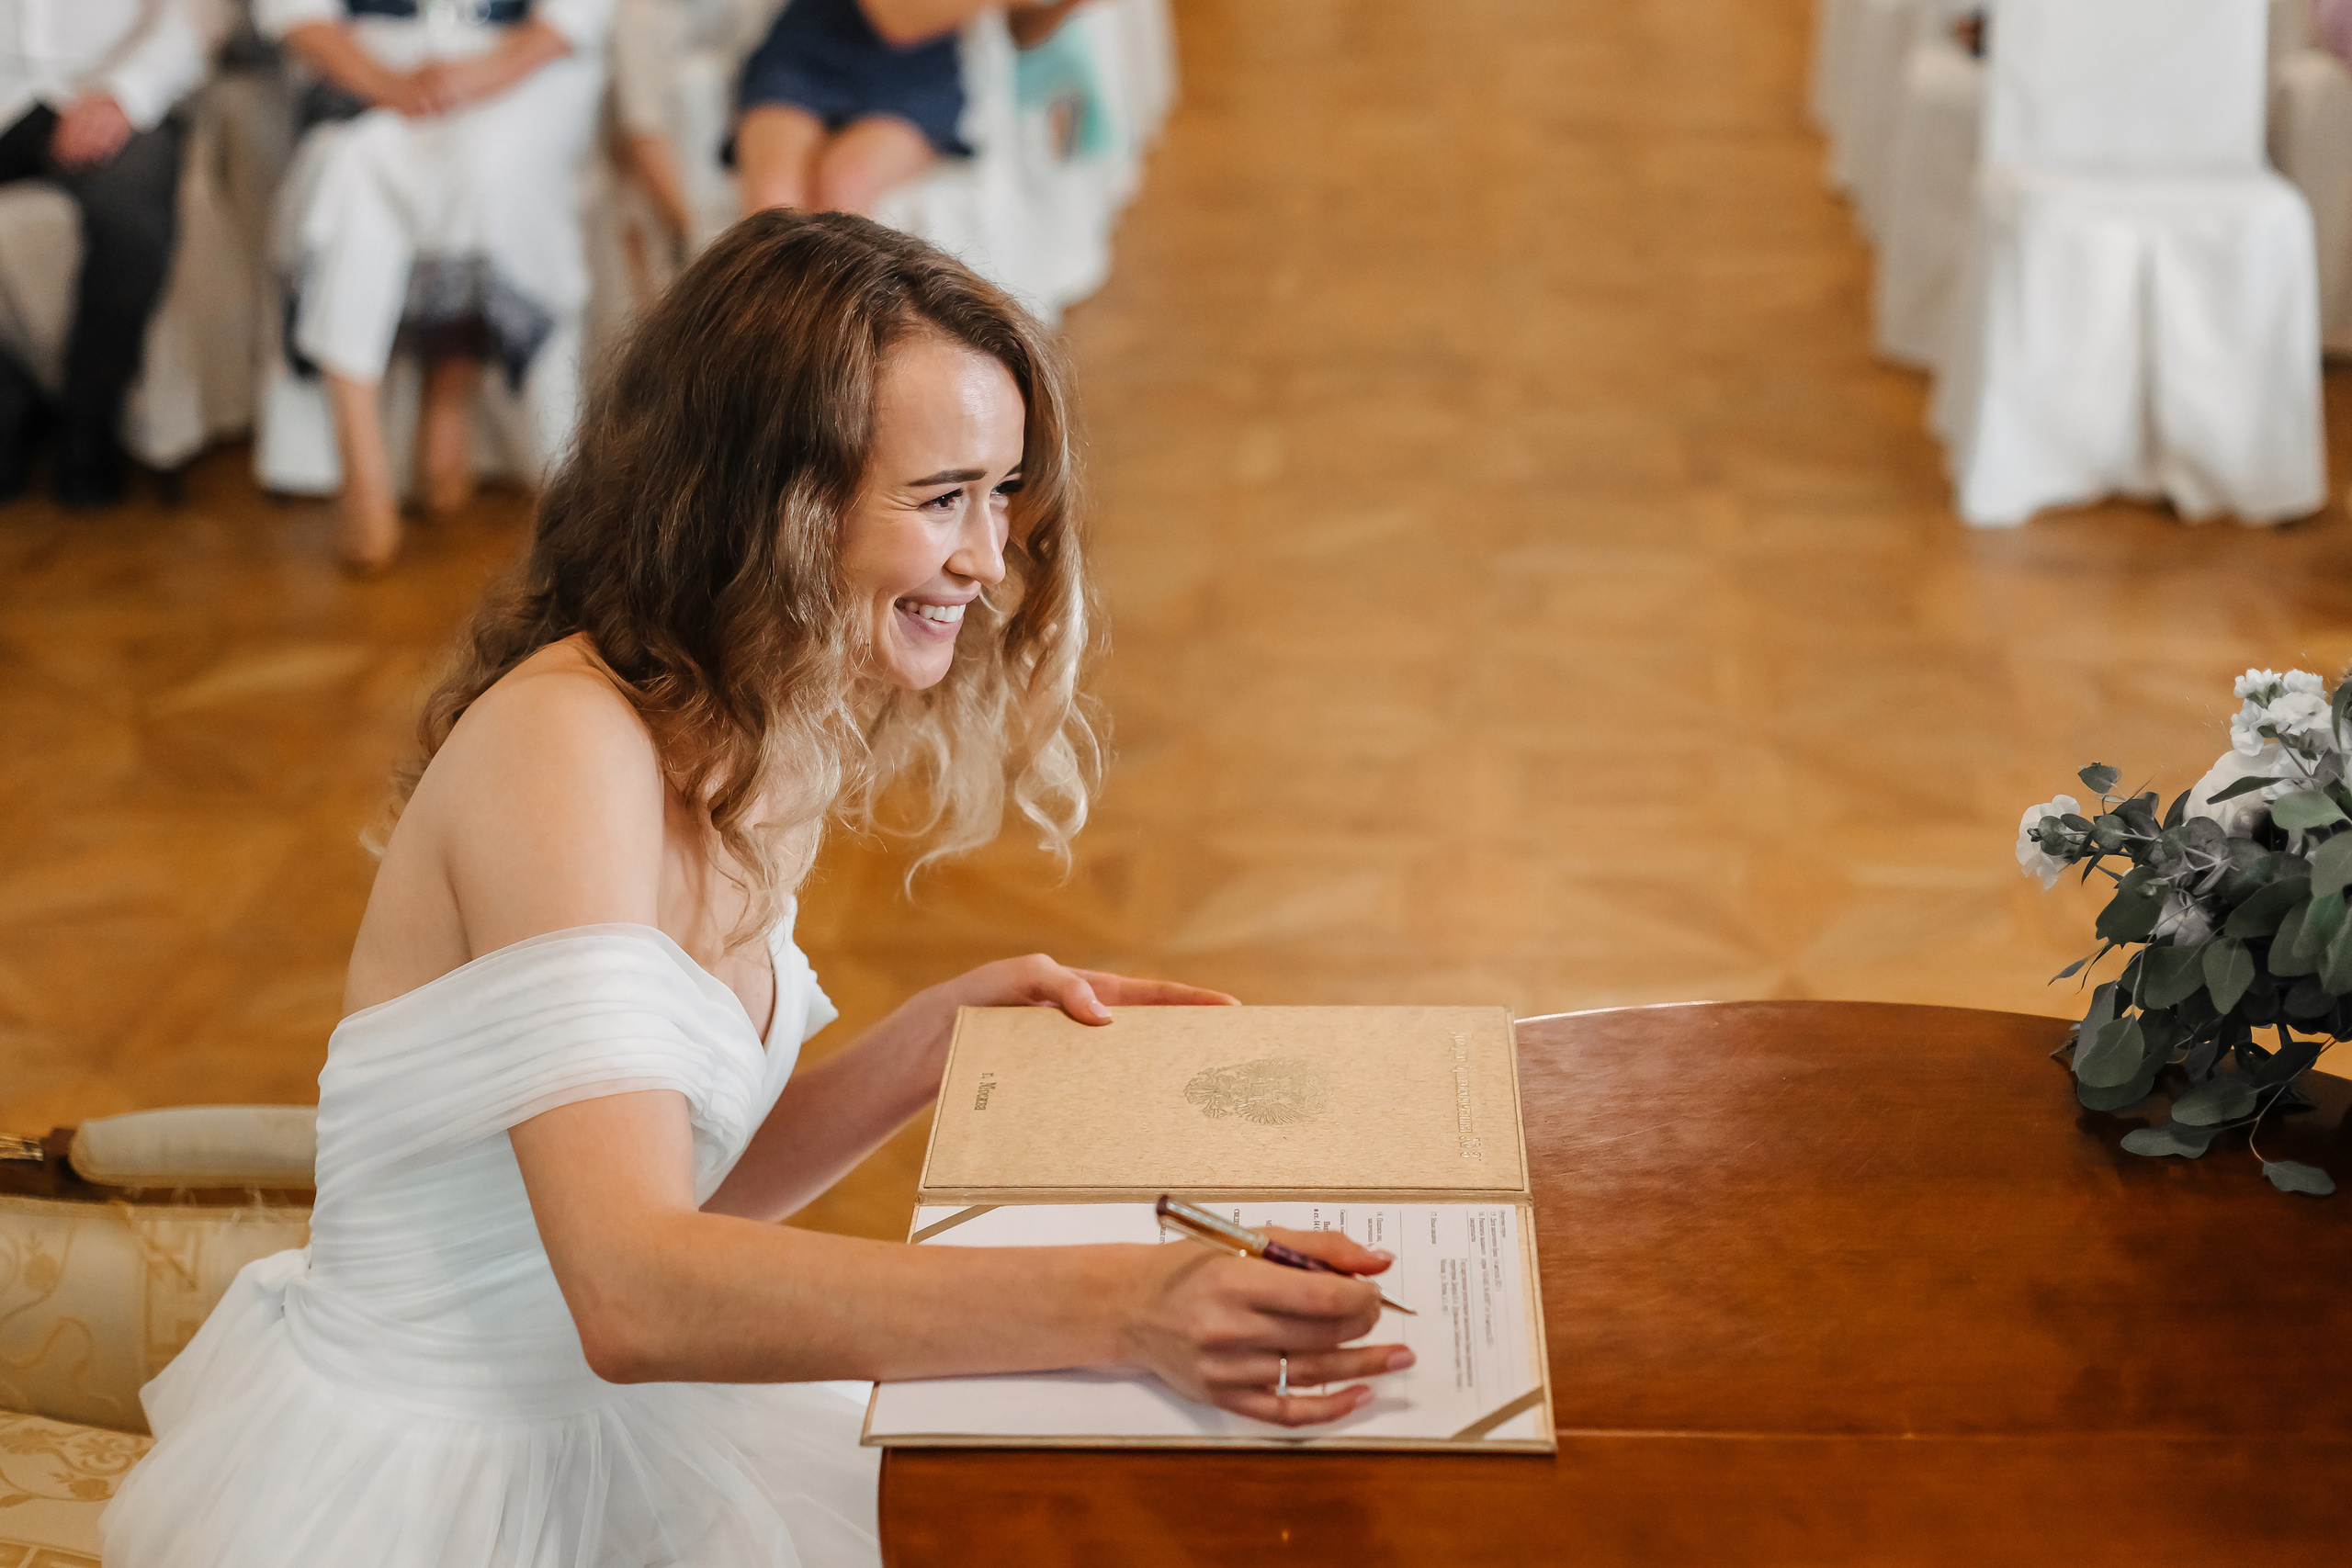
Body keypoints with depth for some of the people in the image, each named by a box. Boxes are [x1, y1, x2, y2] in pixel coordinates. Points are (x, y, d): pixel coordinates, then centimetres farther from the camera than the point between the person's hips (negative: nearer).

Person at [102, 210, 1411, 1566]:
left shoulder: (739, 756, 4)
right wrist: (1115, 1308, -38)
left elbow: (686, 1184, 9)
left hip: (600, 1441, 8)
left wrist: (939, 1034, -3)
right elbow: (633, 1291, -31)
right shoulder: (560, 742, -22)